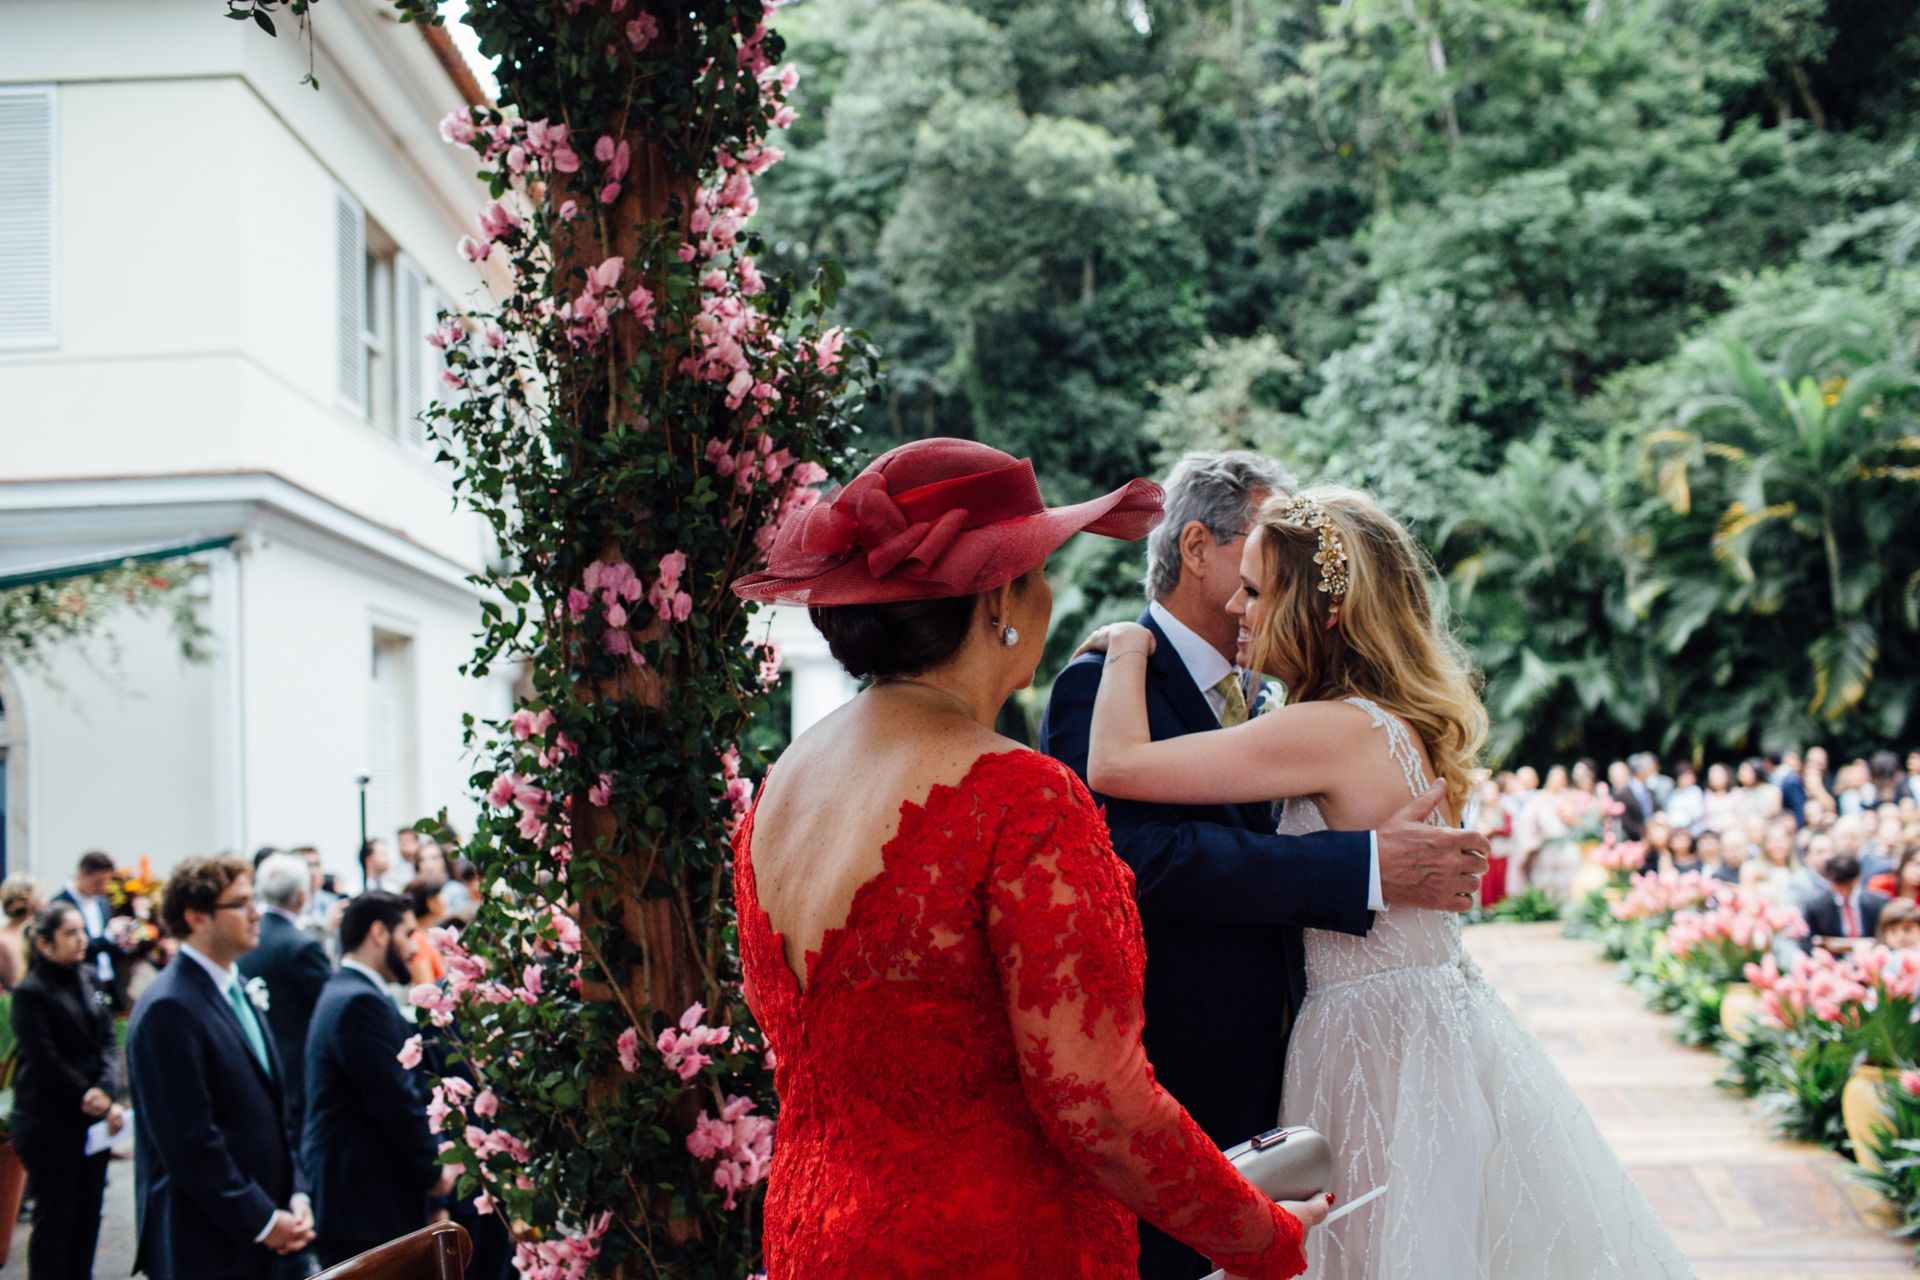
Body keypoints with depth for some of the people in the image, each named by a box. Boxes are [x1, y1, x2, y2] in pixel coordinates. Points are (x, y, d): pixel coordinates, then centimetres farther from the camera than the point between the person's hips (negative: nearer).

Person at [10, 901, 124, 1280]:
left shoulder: (88, 979, 8)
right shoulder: (31, 992, -11)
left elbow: (107, 1040, 4)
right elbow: (46, 1063, -15)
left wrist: (104, 1091, -14)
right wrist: (94, 1102, -15)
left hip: (92, 1117, 6)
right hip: (49, 1122, -6)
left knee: (88, 1214, 11)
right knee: (55, 1218, 1)